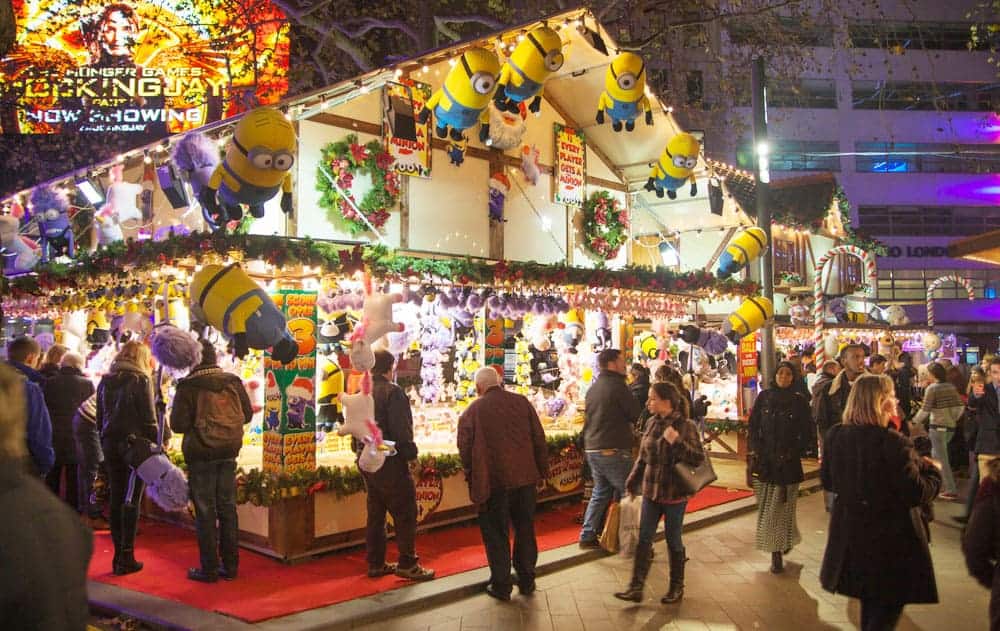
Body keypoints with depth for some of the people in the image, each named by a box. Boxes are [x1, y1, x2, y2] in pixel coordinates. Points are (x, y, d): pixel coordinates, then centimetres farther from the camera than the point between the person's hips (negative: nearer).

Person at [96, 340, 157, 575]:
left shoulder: (105, 381, 11)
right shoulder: (141, 380, -7)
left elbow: (100, 417, 13)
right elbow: (149, 418, -10)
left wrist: (106, 439, 18)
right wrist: (155, 445, -4)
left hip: (110, 444, 6)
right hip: (135, 443, -5)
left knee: (116, 499, 10)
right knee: (132, 501, -1)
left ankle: (119, 556, 15)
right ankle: (126, 557, 0)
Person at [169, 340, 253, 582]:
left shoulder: (187, 386, -10)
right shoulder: (233, 381, 2)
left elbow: (178, 424, -12)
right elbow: (247, 414, 7)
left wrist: (198, 423, 9)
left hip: (200, 455, -4)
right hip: (229, 453, 4)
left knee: (205, 511, 4)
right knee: (228, 507, 11)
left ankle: (209, 569, 8)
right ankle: (230, 565, 16)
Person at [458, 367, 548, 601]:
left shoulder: (472, 411, -4)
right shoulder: (522, 402, 3)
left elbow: (465, 449, -3)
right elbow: (539, 440, 4)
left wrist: (472, 478, 10)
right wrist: (542, 472, 11)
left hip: (492, 482, -3)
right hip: (525, 478, 3)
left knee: (496, 535, 9)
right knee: (525, 531, 16)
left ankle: (501, 585, 16)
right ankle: (526, 581, 25)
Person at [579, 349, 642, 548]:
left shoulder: (593, 388, 12)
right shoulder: (617, 386, -13)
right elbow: (637, 416, -9)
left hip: (592, 449, 8)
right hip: (613, 451, -8)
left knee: (600, 493, 17)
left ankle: (588, 536, 16)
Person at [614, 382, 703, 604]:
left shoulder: (685, 426, -12)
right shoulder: (651, 424, 4)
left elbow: (698, 458, -15)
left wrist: (676, 442, -27)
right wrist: (632, 483, 16)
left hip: (674, 494, -5)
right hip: (651, 492, 5)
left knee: (673, 540, 8)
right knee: (644, 539, 5)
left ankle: (677, 587, 25)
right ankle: (636, 588, 10)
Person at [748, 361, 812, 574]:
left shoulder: (799, 401, 1)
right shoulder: (764, 397, 6)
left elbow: (807, 434, 4)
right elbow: (753, 426, 8)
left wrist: (794, 452, -8)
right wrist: (757, 450, -4)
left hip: (788, 462, -2)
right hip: (765, 461, 2)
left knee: (782, 508, -2)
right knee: (766, 508, 2)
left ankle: (777, 554, 8)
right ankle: (776, 551, 16)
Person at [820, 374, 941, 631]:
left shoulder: (835, 436, -5)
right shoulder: (894, 443, -25)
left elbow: (827, 482, 5)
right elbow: (917, 494, -20)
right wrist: (932, 471, -3)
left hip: (851, 536, 6)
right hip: (890, 542, -6)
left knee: (870, 602, 25)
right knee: (887, 609, 11)